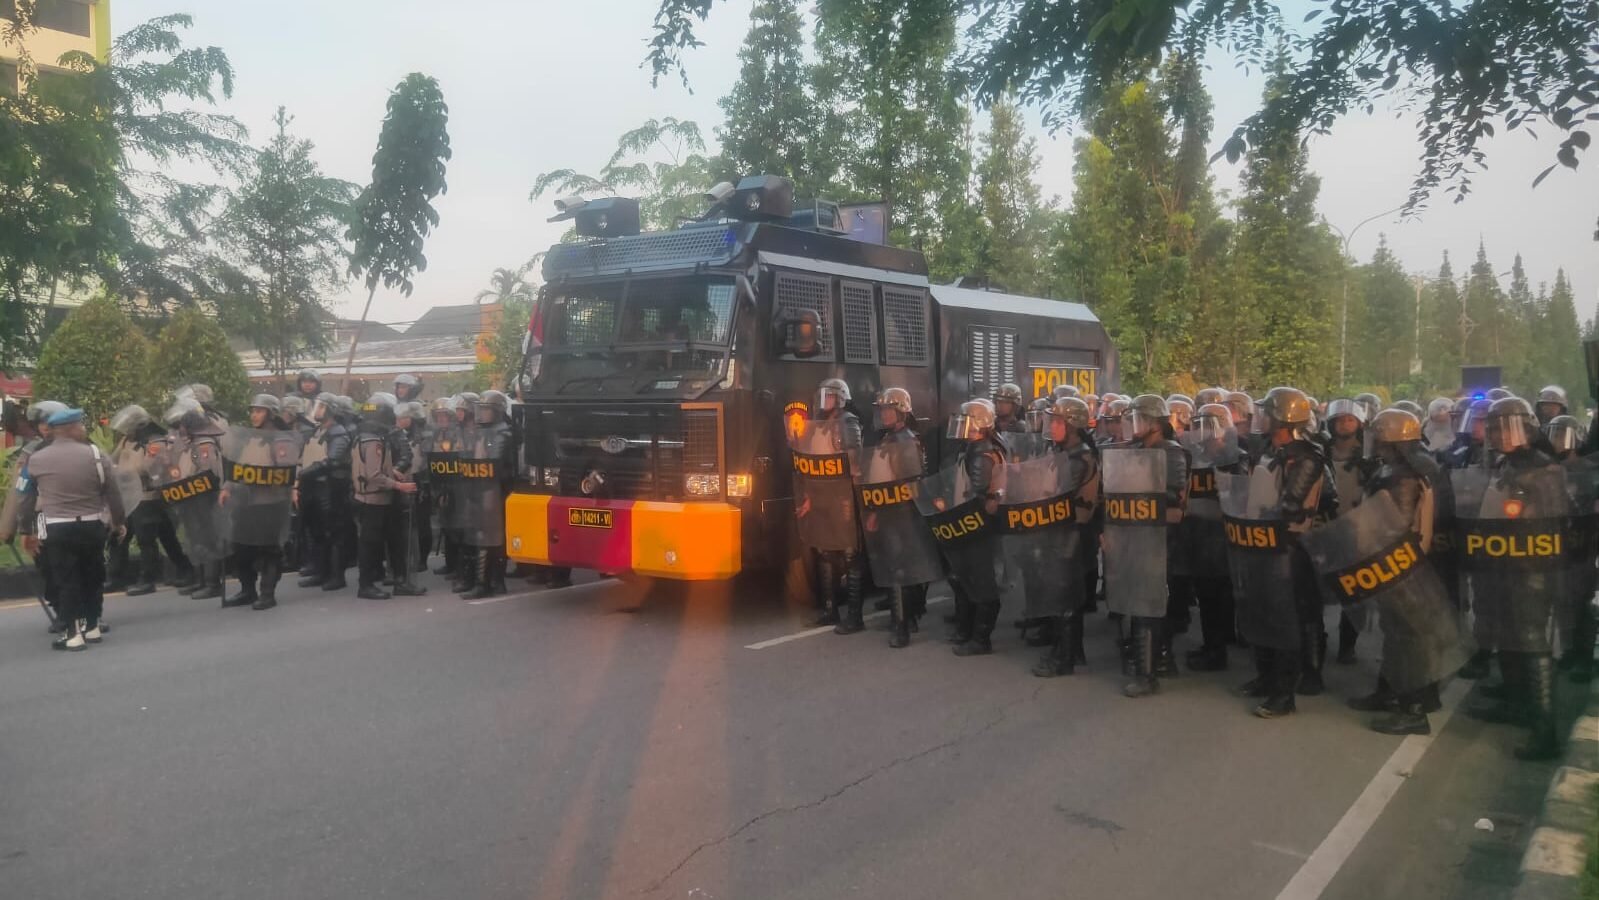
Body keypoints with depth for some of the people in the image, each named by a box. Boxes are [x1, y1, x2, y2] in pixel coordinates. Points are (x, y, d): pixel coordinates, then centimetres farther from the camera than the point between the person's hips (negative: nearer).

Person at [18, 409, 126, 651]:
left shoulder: (36, 459, 0)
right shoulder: (95, 455, -4)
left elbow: (28, 498, 10)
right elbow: (113, 494, 1)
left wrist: (28, 530, 22)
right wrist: (118, 522, 15)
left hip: (57, 528, -1)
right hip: (92, 525, 1)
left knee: (66, 580, 3)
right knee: (92, 577, 14)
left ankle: (73, 633, 1)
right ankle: (92, 627, 22)